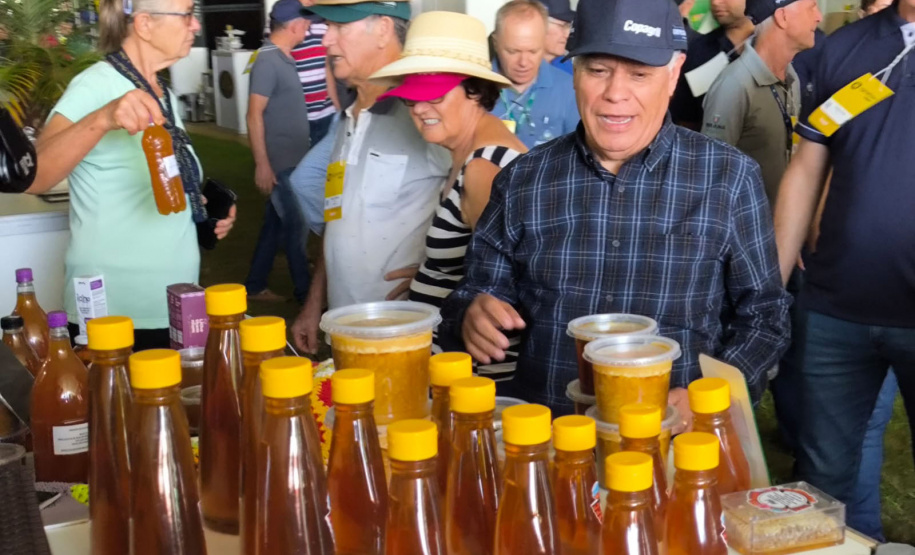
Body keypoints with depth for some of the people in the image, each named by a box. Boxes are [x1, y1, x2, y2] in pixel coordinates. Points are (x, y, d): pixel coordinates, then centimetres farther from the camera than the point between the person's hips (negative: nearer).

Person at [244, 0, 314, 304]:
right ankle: (305, 290, 12)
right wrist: (262, 164, -20)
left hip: (292, 160, 9)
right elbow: (254, 115, -19)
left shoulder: (284, 59, 10)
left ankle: (254, 286, 24)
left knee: (276, 224, 14)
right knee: (294, 226, 1)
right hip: (279, 163, -9)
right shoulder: (267, 60, -17)